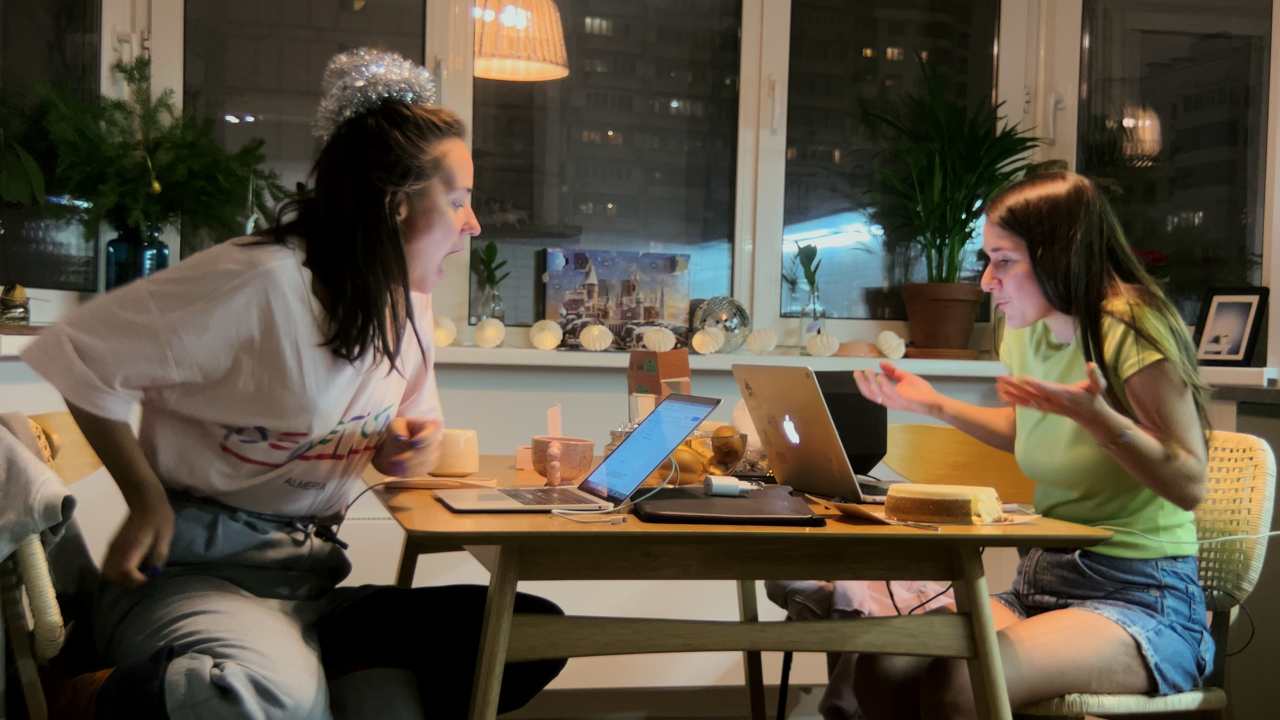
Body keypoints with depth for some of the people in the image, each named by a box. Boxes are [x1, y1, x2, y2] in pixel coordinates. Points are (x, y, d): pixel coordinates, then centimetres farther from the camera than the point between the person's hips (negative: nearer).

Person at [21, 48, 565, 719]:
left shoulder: (408, 301, 8)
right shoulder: (262, 281, -16)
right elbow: (80, 356, -11)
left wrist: (403, 450, -1)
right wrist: (147, 500, -15)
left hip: (310, 583, 7)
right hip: (190, 569, -7)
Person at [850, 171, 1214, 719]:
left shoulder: (1131, 329, -13)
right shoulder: (1026, 332, 9)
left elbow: (1189, 484, -17)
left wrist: (1094, 413, -29)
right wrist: (933, 404, 20)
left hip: (1143, 600, -7)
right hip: (1044, 580, 7)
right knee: (882, 667, -20)